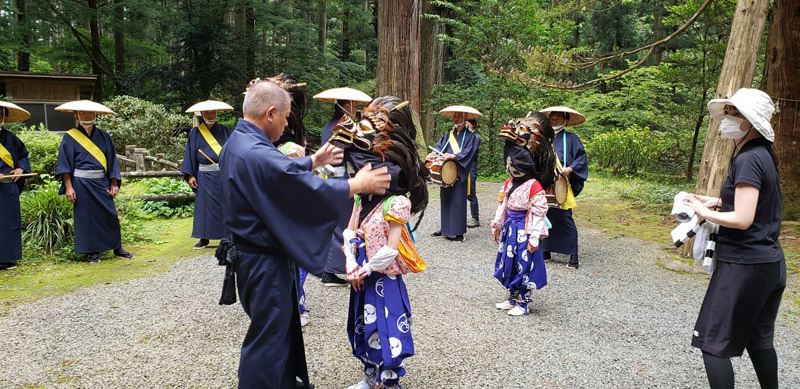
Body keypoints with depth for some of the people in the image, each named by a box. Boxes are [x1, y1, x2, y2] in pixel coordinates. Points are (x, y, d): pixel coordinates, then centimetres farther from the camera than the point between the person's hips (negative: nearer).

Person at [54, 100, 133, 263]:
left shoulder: (103, 136, 9)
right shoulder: (70, 137, 0)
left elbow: (111, 160, 10)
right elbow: (65, 163, -3)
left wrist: (114, 183, 3)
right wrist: (68, 187, -10)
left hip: (101, 182, 2)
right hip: (81, 183, -2)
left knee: (110, 215, 1)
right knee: (86, 217, 3)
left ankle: (117, 247, 13)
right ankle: (92, 251, 14)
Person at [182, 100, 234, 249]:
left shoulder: (225, 131, 8)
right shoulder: (195, 133, 6)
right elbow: (190, 154, 5)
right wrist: (190, 175, -4)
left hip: (224, 175, 0)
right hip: (205, 177, 0)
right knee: (204, 206, 0)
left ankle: (229, 237, 10)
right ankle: (204, 239, 8)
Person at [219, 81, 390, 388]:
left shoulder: (237, 143, 4)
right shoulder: (258, 154, -29)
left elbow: (282, 172, 18)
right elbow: (308, 189, -25)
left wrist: (313, 161, 26)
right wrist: (357, 184, -13)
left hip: (251, 251, 11)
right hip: (266, 260, -11)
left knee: (283, 324, 25)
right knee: (268, 337, 5)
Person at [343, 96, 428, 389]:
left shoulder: (396, 203, -19)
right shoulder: (363, 197, 4)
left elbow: (390, 249, -21)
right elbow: (349, 232, 3)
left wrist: (364, 270, -15)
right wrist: (351, 265, -9)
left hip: (384, 279, -8)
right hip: (362, 277, 8)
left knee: (386, 332, 3)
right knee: (364, 328, 21)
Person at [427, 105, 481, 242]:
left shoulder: (471, 136, 1)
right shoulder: (448, 135, 17)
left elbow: (467, 152, -13)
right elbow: (440, 146, 5)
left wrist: (453, 156, -27)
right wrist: (434, 153, -16)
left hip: (460, 173, -5)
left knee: (458, 201, -6)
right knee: (445, 199, 8)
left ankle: (458, 232, -2)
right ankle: (445, 229, 18)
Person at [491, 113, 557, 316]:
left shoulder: (534, 186, -17)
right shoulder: (509, 183, 6)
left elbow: (538, 214, -17)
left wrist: (534, 237, -18)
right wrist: (497, 226, 16)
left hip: (524, 231, -8)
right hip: (510, 229, 8)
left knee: (524, 267, 2)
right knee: (508, 263, 15)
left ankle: (523, 304, 15)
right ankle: (512, 298, 31)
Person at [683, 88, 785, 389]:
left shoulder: (748, 159, -19)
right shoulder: (763, 155, 10)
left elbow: (743, 219, -24)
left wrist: (704, 212, -10)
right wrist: (718, 201, 9)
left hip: (744, 265, -10)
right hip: (770, 262, 10)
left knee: (713, 343, -3)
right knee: (758, 339, 22)